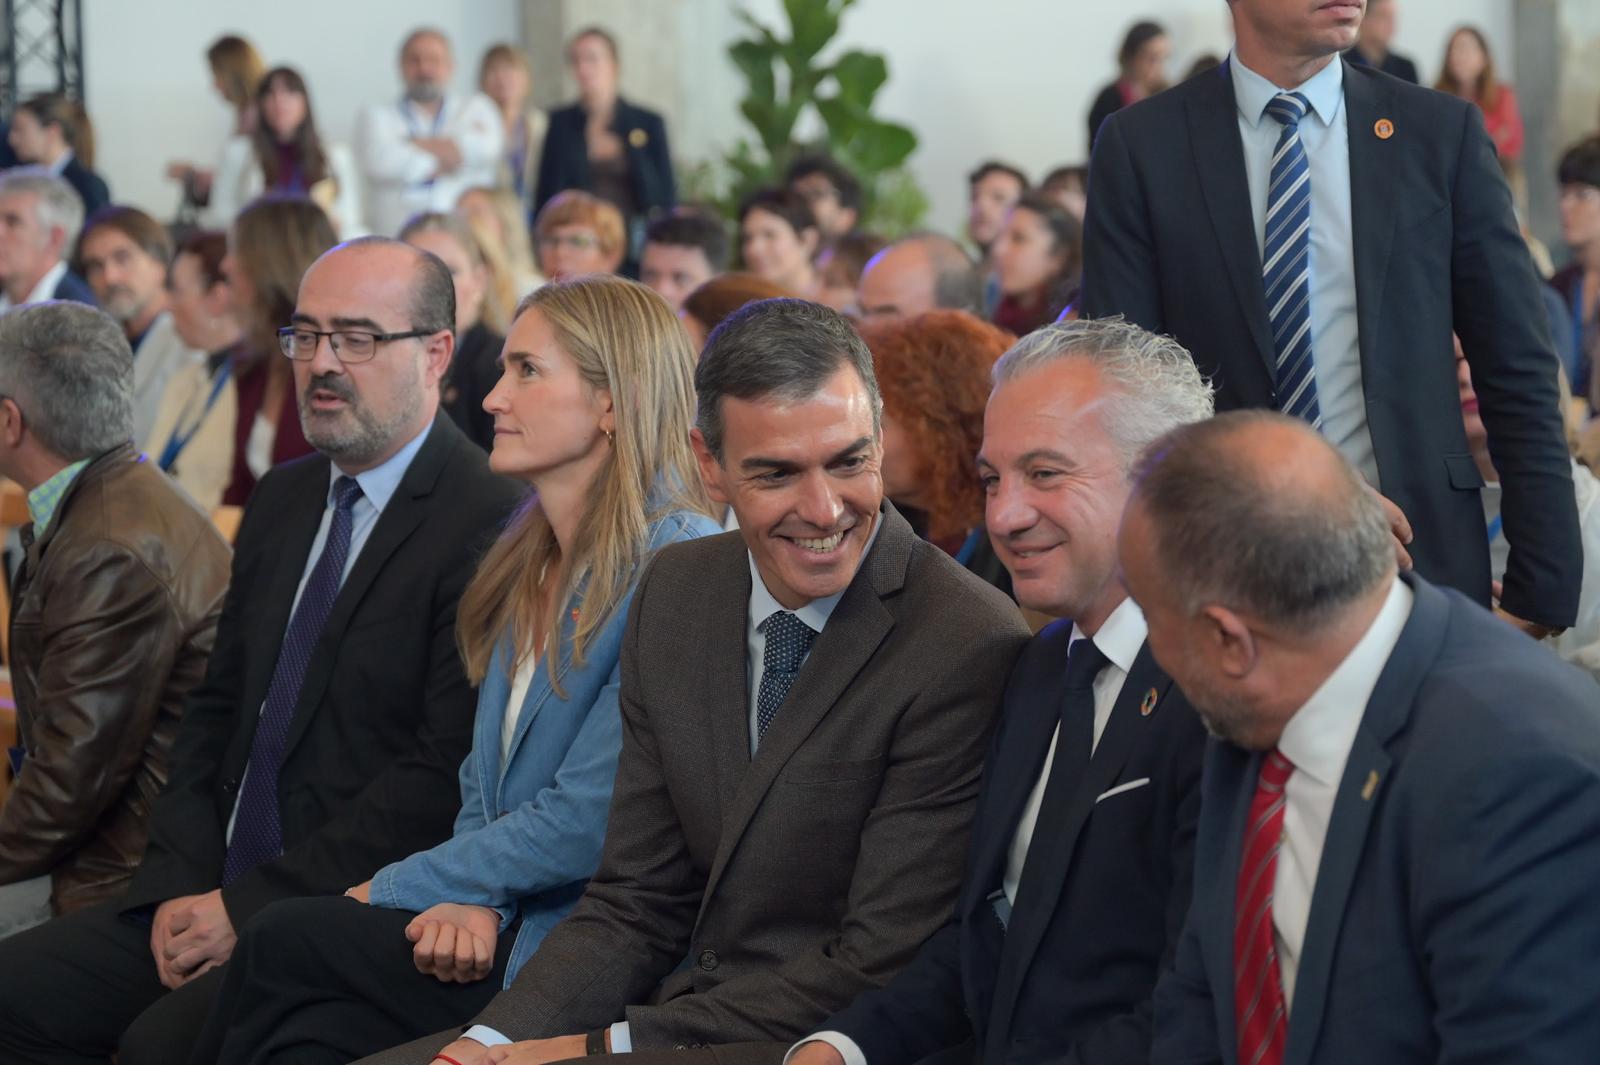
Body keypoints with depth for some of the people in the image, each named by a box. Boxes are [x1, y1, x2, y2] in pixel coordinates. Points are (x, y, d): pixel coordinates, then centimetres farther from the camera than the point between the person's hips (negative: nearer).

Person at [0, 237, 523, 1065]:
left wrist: (249, 906, -15)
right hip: (219, 894, 8)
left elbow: (442, 775, -17)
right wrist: (180, 885, 0)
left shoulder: (492, 524, -12)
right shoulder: (283, 501, 16)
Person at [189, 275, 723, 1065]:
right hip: (496, 931, 7)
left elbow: (584, 823, -17)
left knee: (286, 942, -18)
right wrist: (469, 897, -5)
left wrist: (385, 893, -7)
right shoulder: (528, 562, 14)